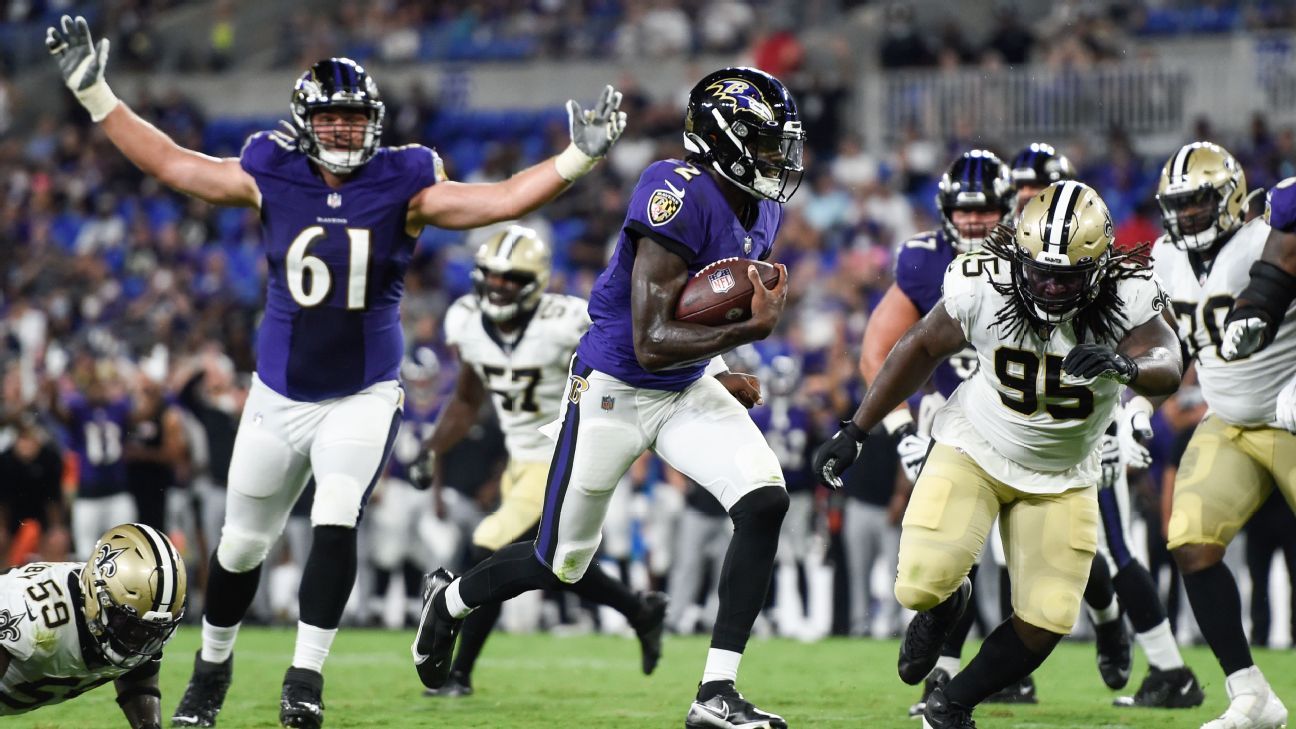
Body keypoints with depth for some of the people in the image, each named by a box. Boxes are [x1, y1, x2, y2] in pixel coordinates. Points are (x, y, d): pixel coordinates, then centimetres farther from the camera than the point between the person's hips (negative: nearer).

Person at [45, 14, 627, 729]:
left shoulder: (402, 187, -8)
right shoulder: (272, 178, -5)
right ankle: (211, 667, 34)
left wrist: (578, 157, -26)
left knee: (335, 522, -23)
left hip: (363, 396, -2)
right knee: (242, 541, 12)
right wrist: (92, 92, -3)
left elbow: (504, 199, -14)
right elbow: (167, 162, 1)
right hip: (280, 395, 2)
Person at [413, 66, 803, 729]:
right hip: (614, 391, -7)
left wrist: (717, 372, 7)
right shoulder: (679, 196, -27)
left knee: (765, 502, -17)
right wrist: (753, 328, -35)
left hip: (687, 393, 7)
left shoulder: (759, 213, 1)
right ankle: (451, 600, 41)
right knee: (562, 563, 8)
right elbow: (651, 343, -29)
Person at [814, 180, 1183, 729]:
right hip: (974, 451, -1)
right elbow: (922, 348, -6)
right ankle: (944, 605, 20)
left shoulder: (1126, 301, -25)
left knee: (1046, 622, -5)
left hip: (1061, 477, 1)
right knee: (922, 586, -20)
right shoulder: (983, 288, -23)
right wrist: (854, 432, -2)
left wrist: (1124, 365, -63)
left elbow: (1167, 370, -39)